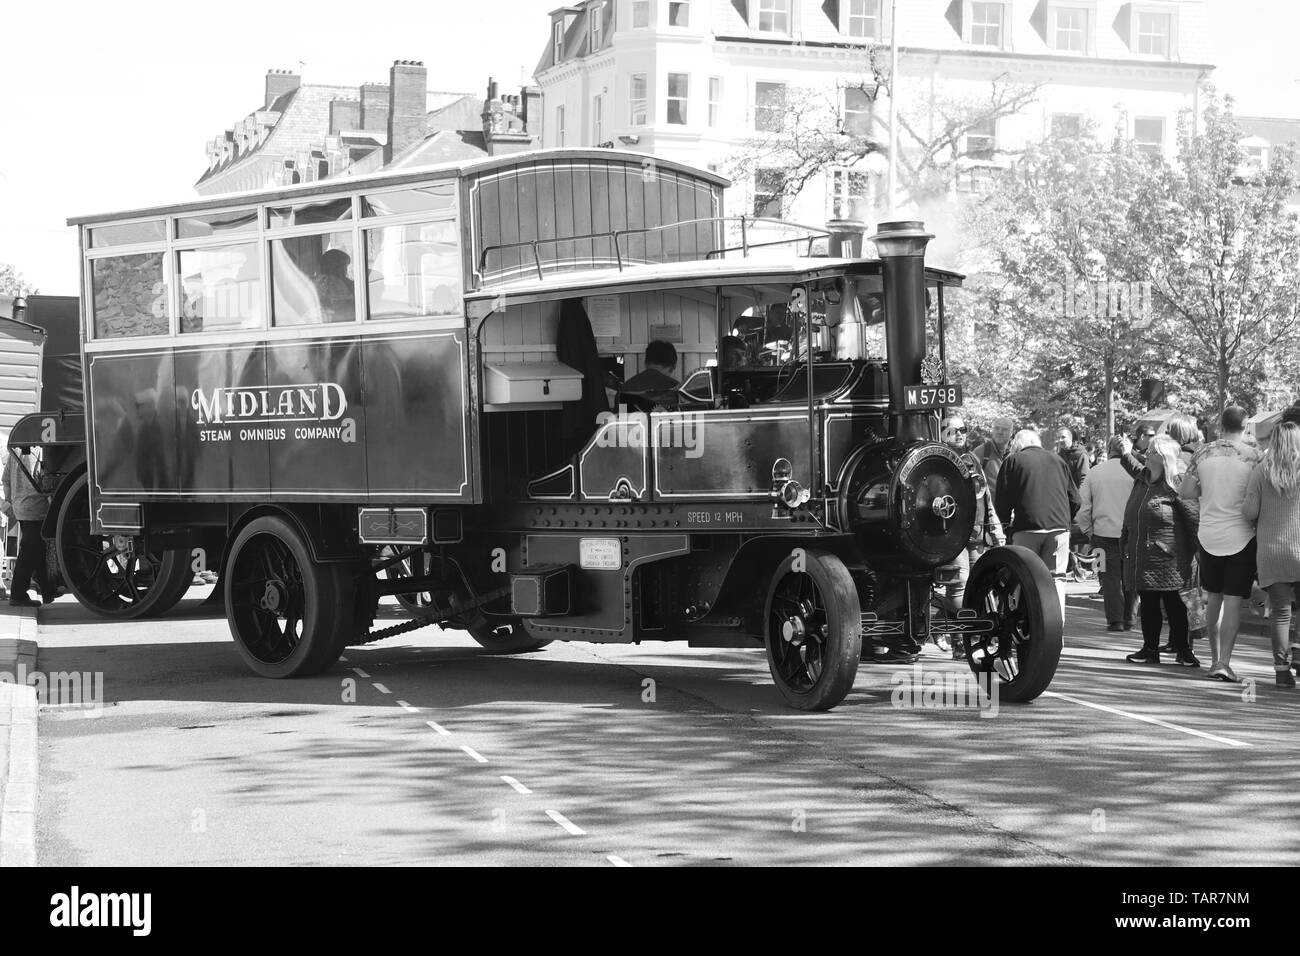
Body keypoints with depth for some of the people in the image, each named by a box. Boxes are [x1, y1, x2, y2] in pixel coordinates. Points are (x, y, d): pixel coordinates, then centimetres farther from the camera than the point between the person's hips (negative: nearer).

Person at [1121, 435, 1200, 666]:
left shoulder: (1175, 484, -10)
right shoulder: (1140, 480, 14)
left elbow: (1192, 516, -12)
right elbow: (1130, 516, 20)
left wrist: (1193, 550, -12)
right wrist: (1126, 542, 17)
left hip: (1167, 557, -7)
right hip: (1141, 556, 7)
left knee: (1173, 604, -1)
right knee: (1147, 603, 9)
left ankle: (1182, 650, 8)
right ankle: (1150, 649, 16)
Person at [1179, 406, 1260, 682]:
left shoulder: (1204, 454, 0)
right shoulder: (1252, 457, -8)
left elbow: (1185, 491, 3)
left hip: (1209, 535, 3)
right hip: (1241, 536, -3)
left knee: (1214, 598, 16)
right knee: (1233, 602, -2)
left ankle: (1215, 657, 22)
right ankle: (1224, 662, -9)